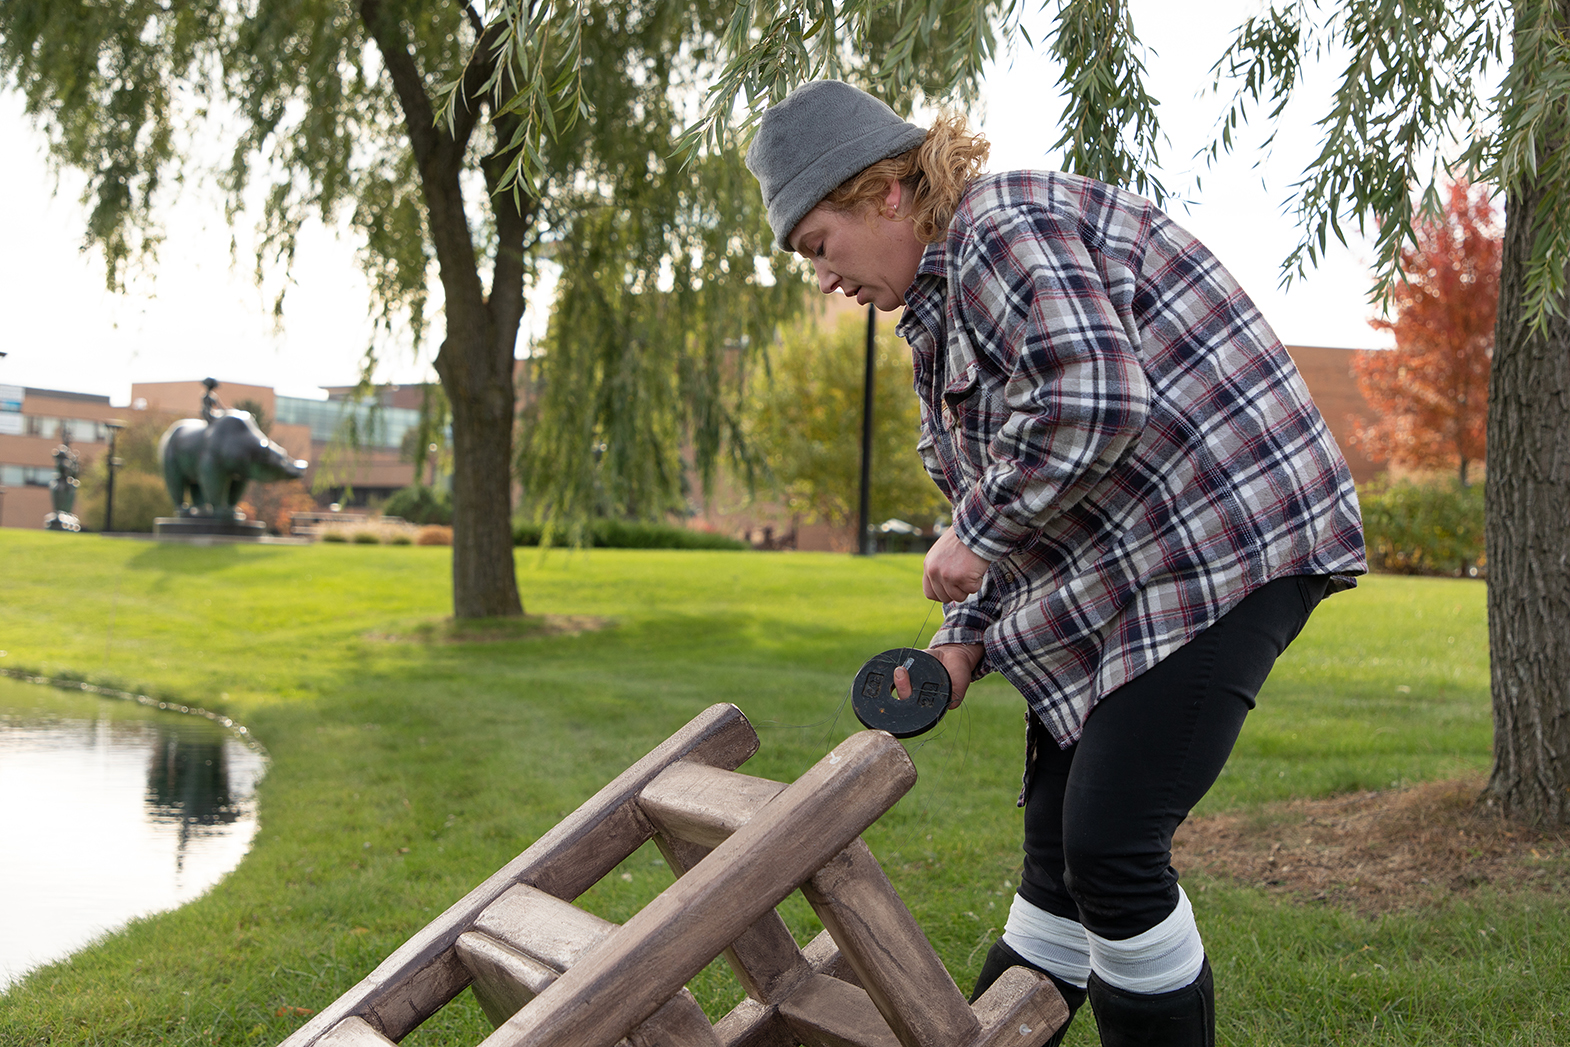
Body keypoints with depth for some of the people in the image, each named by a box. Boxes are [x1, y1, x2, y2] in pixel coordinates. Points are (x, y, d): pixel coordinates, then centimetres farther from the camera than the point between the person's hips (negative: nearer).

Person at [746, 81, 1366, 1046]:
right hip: (1131, 568, 10)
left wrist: (976, 532, -16)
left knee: (1112, 847, -11)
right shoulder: (944, 298, 17)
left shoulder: (1004, 226, -14)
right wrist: (963, 640, 10)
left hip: (1228, 540, -10)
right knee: (1058, 828, 14)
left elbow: (1092, 403, -30)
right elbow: (1023, 495, 21)